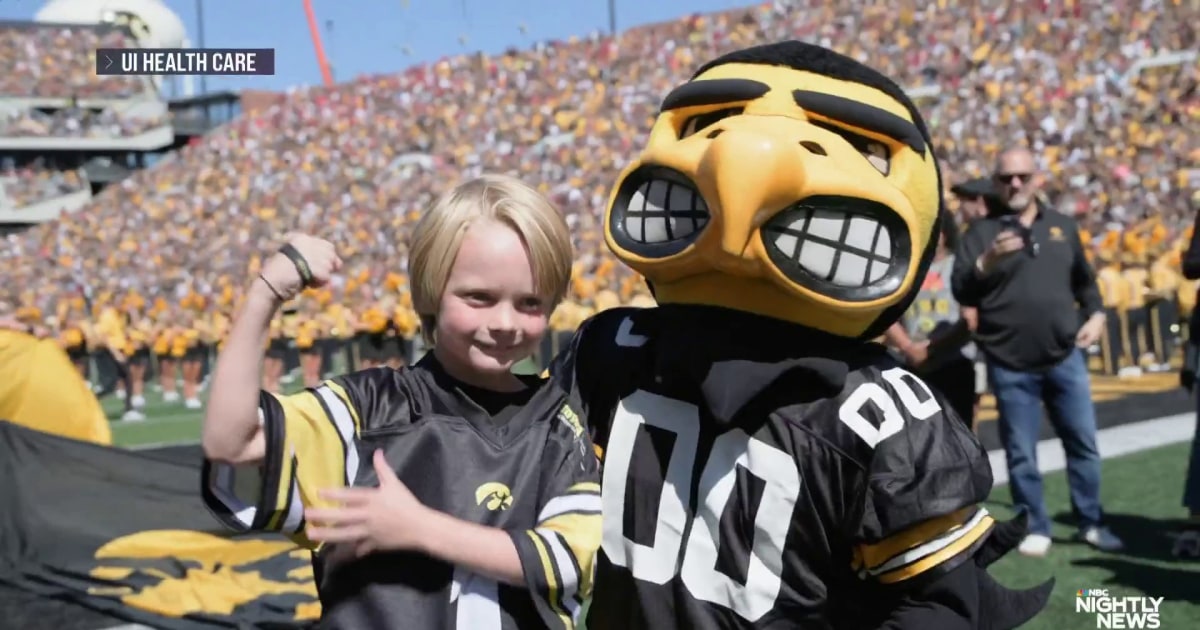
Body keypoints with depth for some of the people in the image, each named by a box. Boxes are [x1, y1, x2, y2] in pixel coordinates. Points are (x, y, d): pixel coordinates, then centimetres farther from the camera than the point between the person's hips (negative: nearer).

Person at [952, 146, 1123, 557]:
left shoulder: (1063, 227, 11)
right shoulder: (982, 232, -1)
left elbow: (1084, 279, 22)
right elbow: (962, 292, -9)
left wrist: (1095, 314, 6)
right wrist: (987, 262, -25)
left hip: (1065, 358, 3)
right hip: (1010, 365, -3)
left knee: (1083, 443, 10)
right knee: (1021, 453, 4)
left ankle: (1092, 523, 24)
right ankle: (1035, 528, 17)